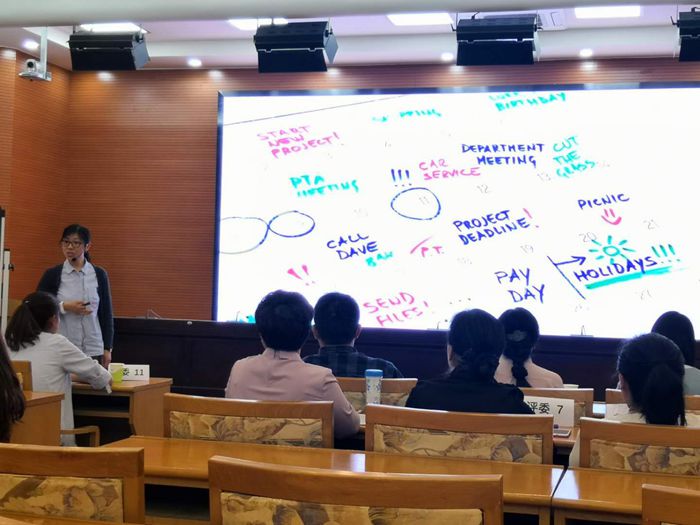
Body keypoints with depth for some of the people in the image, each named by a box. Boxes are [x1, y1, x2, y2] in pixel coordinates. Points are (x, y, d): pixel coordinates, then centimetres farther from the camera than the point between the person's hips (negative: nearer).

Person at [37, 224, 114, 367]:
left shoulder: (99, 274, 4)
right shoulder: (52, 274, 1)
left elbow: (106, 313, 7)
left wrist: (107, 348, 4)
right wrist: (64, 307, -14)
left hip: (93, 350, 1)